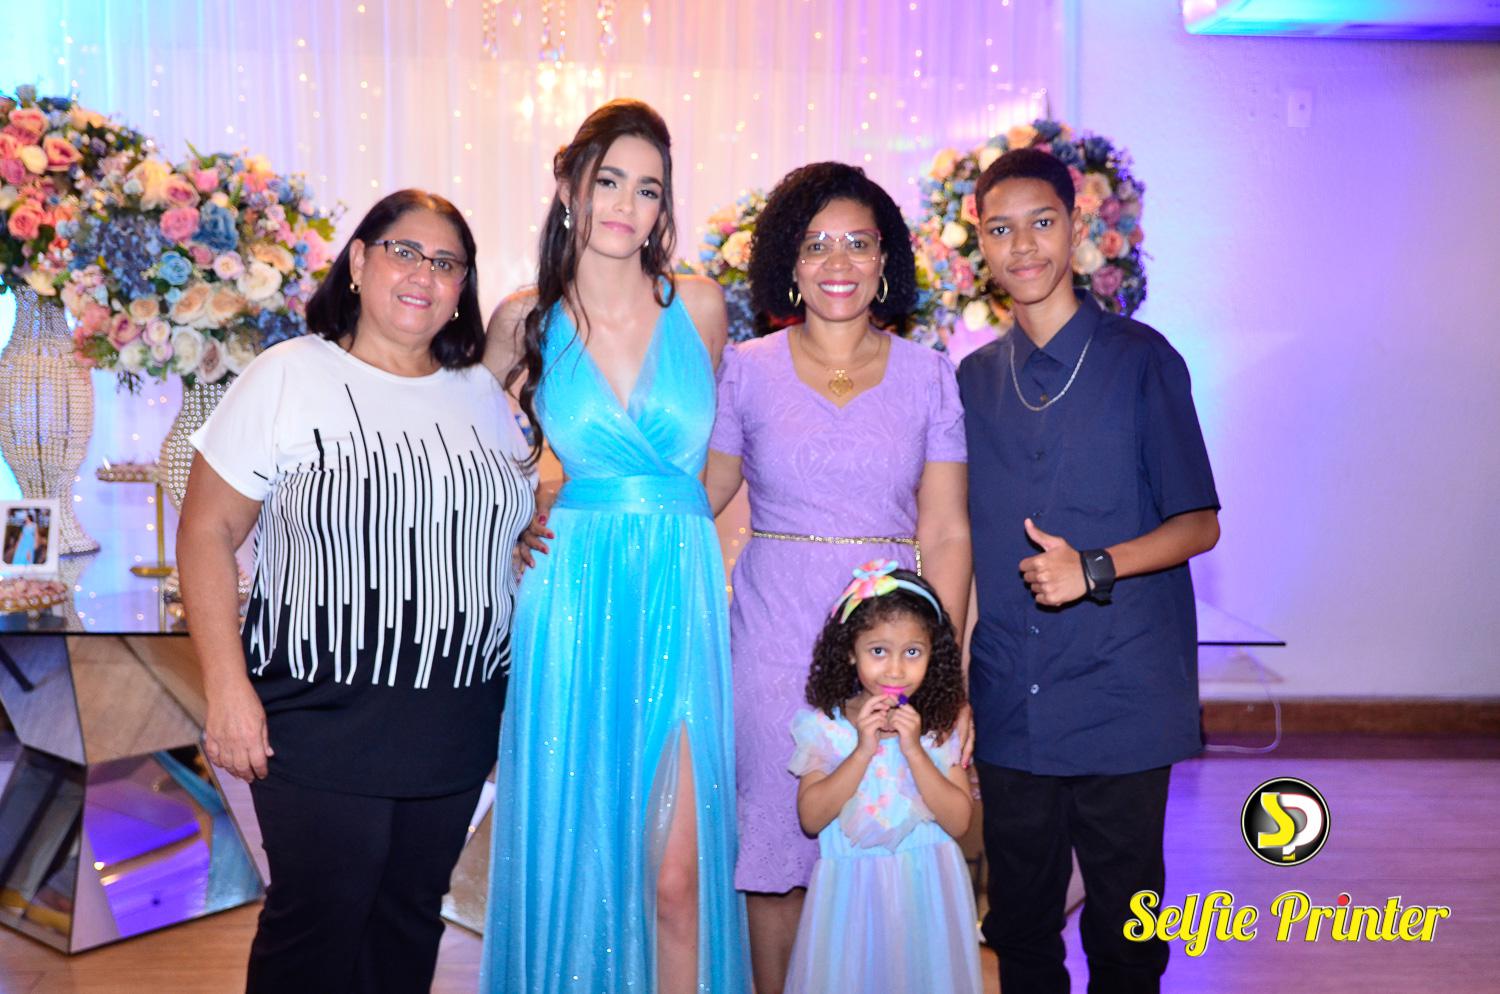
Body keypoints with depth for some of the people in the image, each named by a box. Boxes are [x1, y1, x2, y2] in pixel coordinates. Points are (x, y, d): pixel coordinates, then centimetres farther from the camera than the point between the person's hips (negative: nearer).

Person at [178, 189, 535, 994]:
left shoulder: (483, 394, 9)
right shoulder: (286, 378, -6)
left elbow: (515, 521, 21)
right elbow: (207, 534, -8)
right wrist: (227, 687, -14)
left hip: (458, 720, 5)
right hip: (322, 718, -4)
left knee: (410, 916, 15)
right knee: (318, 926, 4)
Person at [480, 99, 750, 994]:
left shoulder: (700, 307, 4)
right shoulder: (527, 319, 3)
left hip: (680, 596, 0)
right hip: (574, 600, 0)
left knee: (679, 872, -2)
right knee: (572, 851, 6)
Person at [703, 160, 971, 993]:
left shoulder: (929, 376, 4)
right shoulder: (747, 371, 3)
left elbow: (946, 535, 2)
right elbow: (695, 502, 9)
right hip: (774, 643, 0)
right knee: (777, 852, 5)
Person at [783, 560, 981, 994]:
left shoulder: (941, 727, -1)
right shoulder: (824, 726, -4)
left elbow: (959, 821, -9)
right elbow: (811, 819, -12)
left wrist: (913, 750, -18)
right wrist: (864, 750, -19)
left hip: (927, 890, 1)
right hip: (853, 891, -1)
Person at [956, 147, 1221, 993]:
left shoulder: (1140, 358, -2)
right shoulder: (975, 380, 11)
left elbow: (1199, 524, -2)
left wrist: (1094, 568, -18)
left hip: (1122, 696, -3)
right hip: (1010, 702, 4)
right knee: (1019, 924, 11)